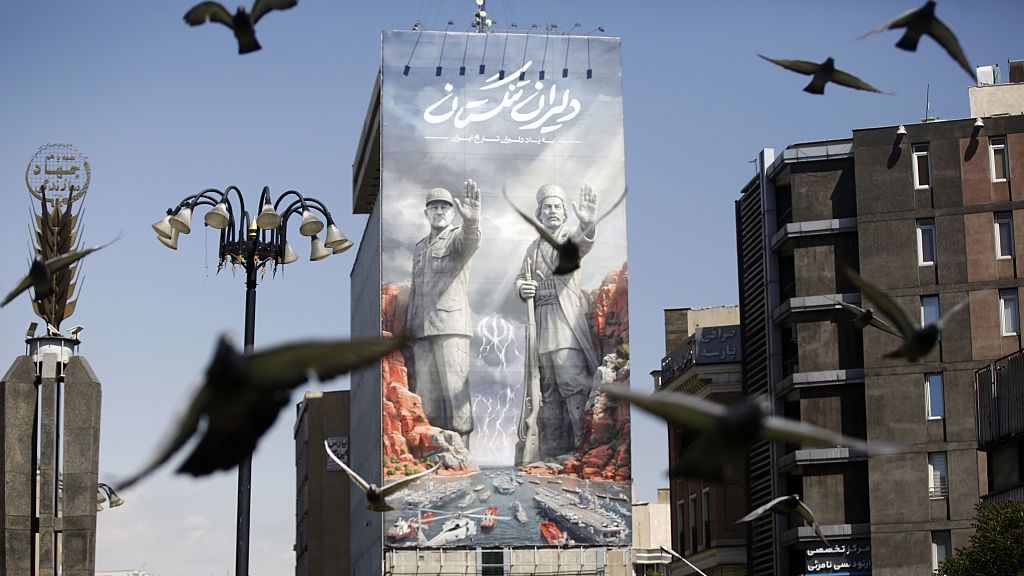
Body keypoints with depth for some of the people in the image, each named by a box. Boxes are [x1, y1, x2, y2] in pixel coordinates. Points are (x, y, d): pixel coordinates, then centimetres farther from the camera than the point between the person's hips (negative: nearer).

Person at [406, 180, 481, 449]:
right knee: (425, 392, 3)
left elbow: (470, 242, -22)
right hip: (422, 329, 6)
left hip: (451, 326, -6)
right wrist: (407, 327, 17)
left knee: (455, 389, -11)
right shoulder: (420, 248, 24)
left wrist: (471, 222, -45)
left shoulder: (458, 238, 4)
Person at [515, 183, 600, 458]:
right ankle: (554, 450, 10)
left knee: (573, 382, -18)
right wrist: (522, 288, -1)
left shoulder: (571, 236, 3)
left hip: (566, 320, -6)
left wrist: (587, 224, -46)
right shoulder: (534, 247, 22)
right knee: (549, 390, 7)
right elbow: (520, 278, 26)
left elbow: (583, 243, -21)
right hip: (541, 324, 6)